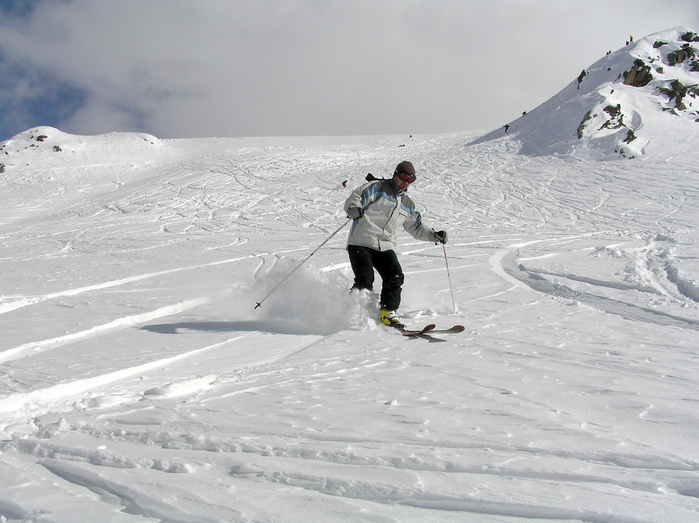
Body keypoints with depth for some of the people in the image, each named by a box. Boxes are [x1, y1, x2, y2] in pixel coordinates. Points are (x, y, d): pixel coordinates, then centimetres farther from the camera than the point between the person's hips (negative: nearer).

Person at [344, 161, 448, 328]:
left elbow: (417, 228, 31)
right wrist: (353, 208, -30)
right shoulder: (377, 187, 5)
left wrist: (434, 235, 13)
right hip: (361, 243, -5)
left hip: (385, 247, 5)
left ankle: (388, 312, -9)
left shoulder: (407, 204, 23)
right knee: (365, 281, -18)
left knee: (395, 277, -17)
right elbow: (354, 198, -6)